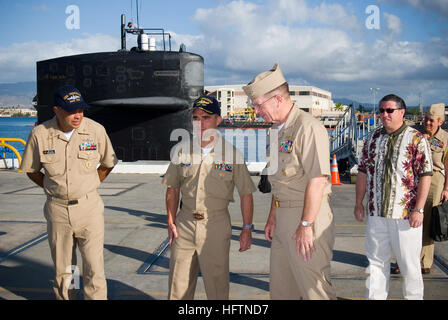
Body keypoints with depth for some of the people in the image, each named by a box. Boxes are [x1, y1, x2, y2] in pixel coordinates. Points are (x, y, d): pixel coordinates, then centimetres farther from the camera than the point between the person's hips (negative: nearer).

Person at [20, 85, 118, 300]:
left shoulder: (96, 130, -7)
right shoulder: (39, 134, -6)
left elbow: (108, 164, 9)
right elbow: (31, 170, 10)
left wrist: (88, 186, 4)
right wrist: (51, 188, 2)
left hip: (89, 207, -1)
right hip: (57, 209, 1)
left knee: (94, 267, -2)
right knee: (62, 269, 12)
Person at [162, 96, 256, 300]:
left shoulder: (231, 152, -4)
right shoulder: (183, 151, 4)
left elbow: (246, 193, 0)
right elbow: (172, 188, 12)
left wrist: (247, 228, -3)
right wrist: (171, 223, 7)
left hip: (216, 224, -3)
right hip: (185, 222, 3)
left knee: (217, 282, 4)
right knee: (178, 284, 9)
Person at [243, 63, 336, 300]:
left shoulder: (308, 128, -16)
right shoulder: (279, 129, 15)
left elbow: (318, 181, -22)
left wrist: (306, 225, -21)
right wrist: (272, 217, 18)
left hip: (307, 217, -10)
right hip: (284, 217, 10)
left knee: (313, 288, -2)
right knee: (280, 286, 16)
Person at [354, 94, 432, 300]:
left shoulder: (416, 139, -5)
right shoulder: (373, 138, 10)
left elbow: (425, 175, -9)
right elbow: (363, 171, 13)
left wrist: (418, 209, -15)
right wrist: (359, 203, 9)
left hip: (405, 214, -4)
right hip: (376, 213, 5)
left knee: (409, 263, 6)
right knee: (376, 261, 11)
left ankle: (414, 297, 21)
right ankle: (374, 297, 21)